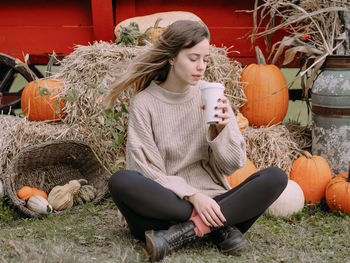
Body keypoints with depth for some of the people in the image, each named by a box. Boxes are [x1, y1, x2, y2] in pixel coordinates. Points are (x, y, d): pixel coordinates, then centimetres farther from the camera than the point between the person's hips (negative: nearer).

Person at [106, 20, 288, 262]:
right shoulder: (144, 103, -3)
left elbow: (232, 165, 5)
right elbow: (148, 172, -8)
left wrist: (220, 129, -14)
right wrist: (192, 196, -20)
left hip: (210, 199, 2)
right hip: (165, 202, -2)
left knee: (275, 177, -19)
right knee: (120, 182, -32)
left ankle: (189, 229, -26)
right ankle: (220, 227, -25)